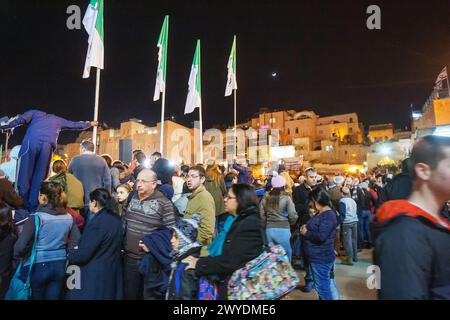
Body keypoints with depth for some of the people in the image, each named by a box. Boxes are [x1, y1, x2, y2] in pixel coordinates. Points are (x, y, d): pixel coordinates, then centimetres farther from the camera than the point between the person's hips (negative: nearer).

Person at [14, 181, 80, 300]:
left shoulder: (36, 217, -14)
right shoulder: (69, 217, -2)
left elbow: (21, 246, -17)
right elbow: (77, 242, -1)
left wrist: (18, 257, 3)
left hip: (37, 266, -3)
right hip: (60, 265, 4)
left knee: (35, 297, 16)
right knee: (54, 297, 17)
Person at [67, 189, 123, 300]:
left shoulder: (97, 223, -24)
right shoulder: (116, 218, 2)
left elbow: (83, 255, -19)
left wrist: (71, 253, 2)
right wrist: (80, 247, 9)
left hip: (96, 275, -7)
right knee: (109, 295, 19)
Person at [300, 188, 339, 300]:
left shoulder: (329, 215, -19)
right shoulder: (320, 213, 11)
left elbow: (321, 236, -27)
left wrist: (306, 233, -13)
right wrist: (306, 228, -2)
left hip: (321, 258, -10)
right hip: (317, 257, 10)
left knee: (322, 287, 1)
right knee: (327, 285, 19)